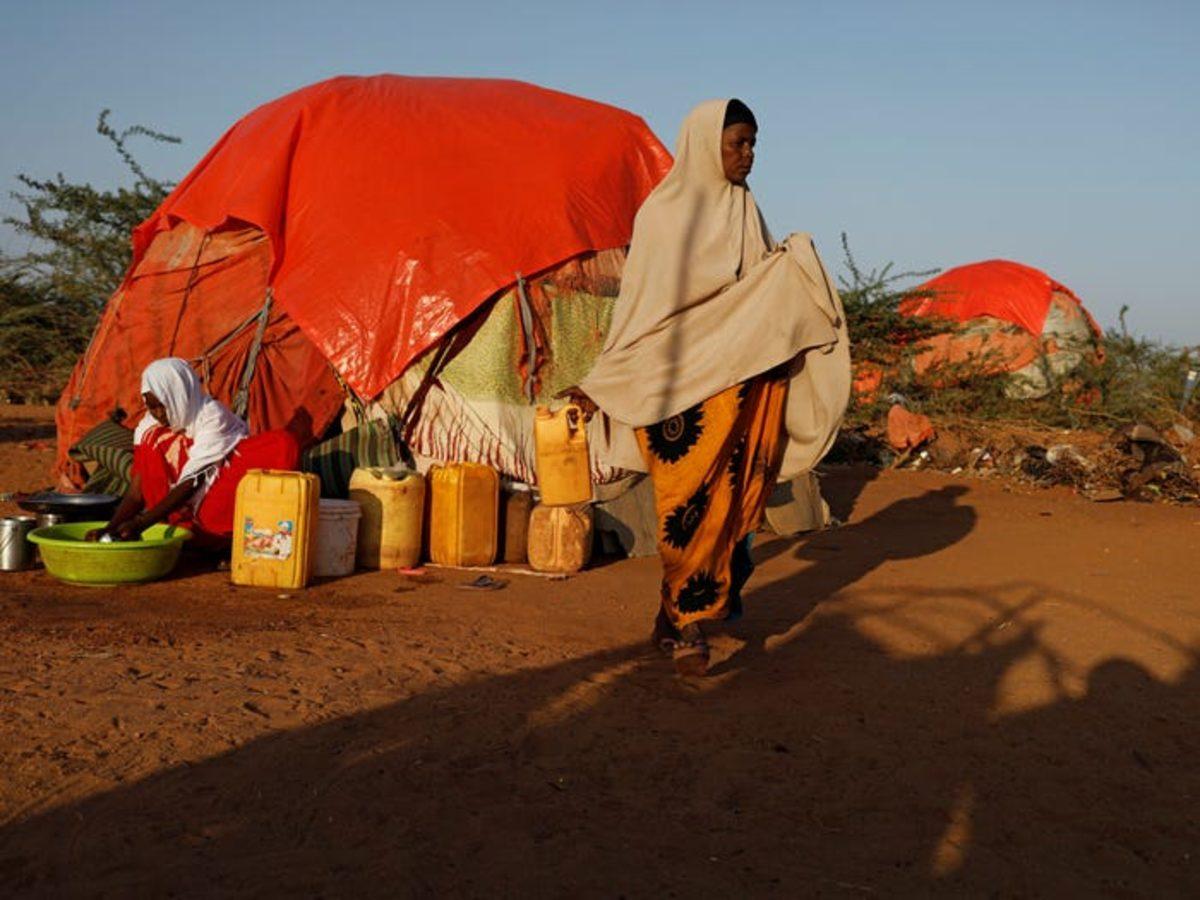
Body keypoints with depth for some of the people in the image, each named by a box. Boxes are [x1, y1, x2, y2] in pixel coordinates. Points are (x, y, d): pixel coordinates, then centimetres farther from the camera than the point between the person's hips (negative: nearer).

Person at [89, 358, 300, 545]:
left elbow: (191, 482, -24)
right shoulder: (151, 427, -4)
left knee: (282, 444, -27)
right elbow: (136, 492, -7)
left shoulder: (212, 415, -18)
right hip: (186, 511, 3)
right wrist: (111, 529, -24)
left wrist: (141, 523, -30)